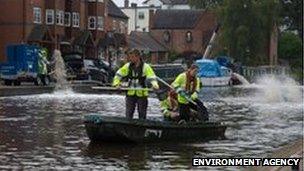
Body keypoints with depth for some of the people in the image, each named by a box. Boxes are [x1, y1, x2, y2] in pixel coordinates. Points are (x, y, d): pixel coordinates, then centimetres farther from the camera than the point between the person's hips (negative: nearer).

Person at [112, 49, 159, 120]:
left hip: (142, 94, -3)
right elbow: (119, 74, 11)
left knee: (142, 116, 6)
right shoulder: (127, 66, 3)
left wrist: (155, 85, -37)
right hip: (130, 94, 3)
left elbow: (151, 77, -17)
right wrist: (116, 83, -5)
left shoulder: (145, 67, -7)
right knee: (128, 115, 4)